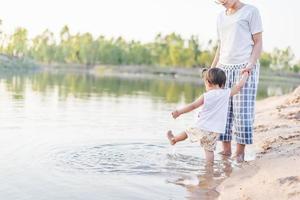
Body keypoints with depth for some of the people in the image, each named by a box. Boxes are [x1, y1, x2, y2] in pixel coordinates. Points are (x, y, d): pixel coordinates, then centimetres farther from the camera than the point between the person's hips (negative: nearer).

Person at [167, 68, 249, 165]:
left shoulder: (206, 96, -8)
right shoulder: (227, 93, -2)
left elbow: (193, 106, -4)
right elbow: (239, 86, 7)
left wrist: (179, 112, 7)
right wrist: (245, 74, 24)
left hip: (202, 128, -1)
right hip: (215, 131, 2)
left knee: (187, 132, 23)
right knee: (209, 150, 8)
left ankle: (174, 139, 45)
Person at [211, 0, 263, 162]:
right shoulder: (221, 17, 18)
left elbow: (258, 42, -1)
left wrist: (251, 63, -16)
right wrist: (212, 69, 15)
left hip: (245, 68, -5)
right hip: (224, 68, 6)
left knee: (242, 110, -6)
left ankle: (240, 152, 1)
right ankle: (226, 149, 7)